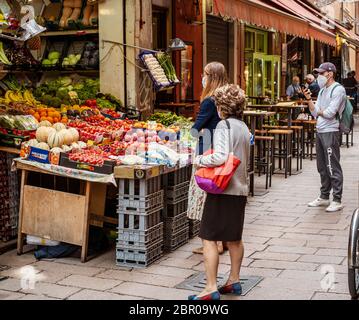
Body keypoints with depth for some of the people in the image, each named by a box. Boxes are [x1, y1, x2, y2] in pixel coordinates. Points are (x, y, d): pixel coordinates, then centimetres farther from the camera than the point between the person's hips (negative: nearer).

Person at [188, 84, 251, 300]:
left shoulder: (224, 125, -13)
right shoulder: (244, 127, 12)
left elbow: (220, 157, -24)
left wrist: (200, 160, -9)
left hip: (223, 190, -8)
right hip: (240, 189, 9)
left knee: (209, 238, -4)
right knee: (235, 238, 17)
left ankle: (212, 289, -4)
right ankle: (234, 281, 28)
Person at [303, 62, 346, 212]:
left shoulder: (338, 89, -9)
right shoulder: (322, 90, 17)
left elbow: (330, 113, -18)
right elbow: (315, 113, 12)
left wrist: (319, 111, 1)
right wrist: (309, 99, 0)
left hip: (331, 132, -9)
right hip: (320, 131, 9)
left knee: (333, 168, -6)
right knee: (322, 167, 15)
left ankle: (337, 201, -1)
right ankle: (324, 197, 25)